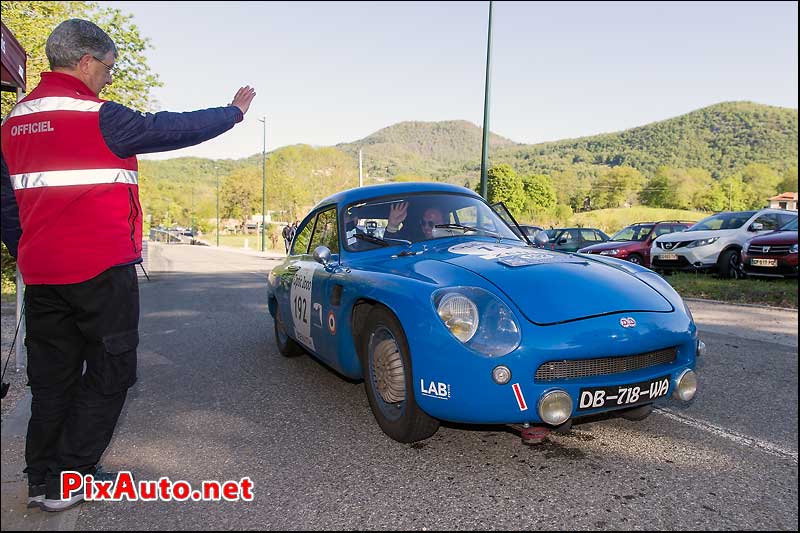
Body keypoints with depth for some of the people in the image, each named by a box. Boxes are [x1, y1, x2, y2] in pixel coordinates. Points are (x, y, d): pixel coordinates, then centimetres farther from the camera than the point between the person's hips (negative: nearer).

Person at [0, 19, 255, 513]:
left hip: (41, 272, 8)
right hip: (102, 269, -7)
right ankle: (68, 479, 9)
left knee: (51, 375, 16)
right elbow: (172, 129, -5)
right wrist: (235, 111, 8)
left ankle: (42, 479, 22)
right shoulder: (98, 116, -12)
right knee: (110, 371, 6)